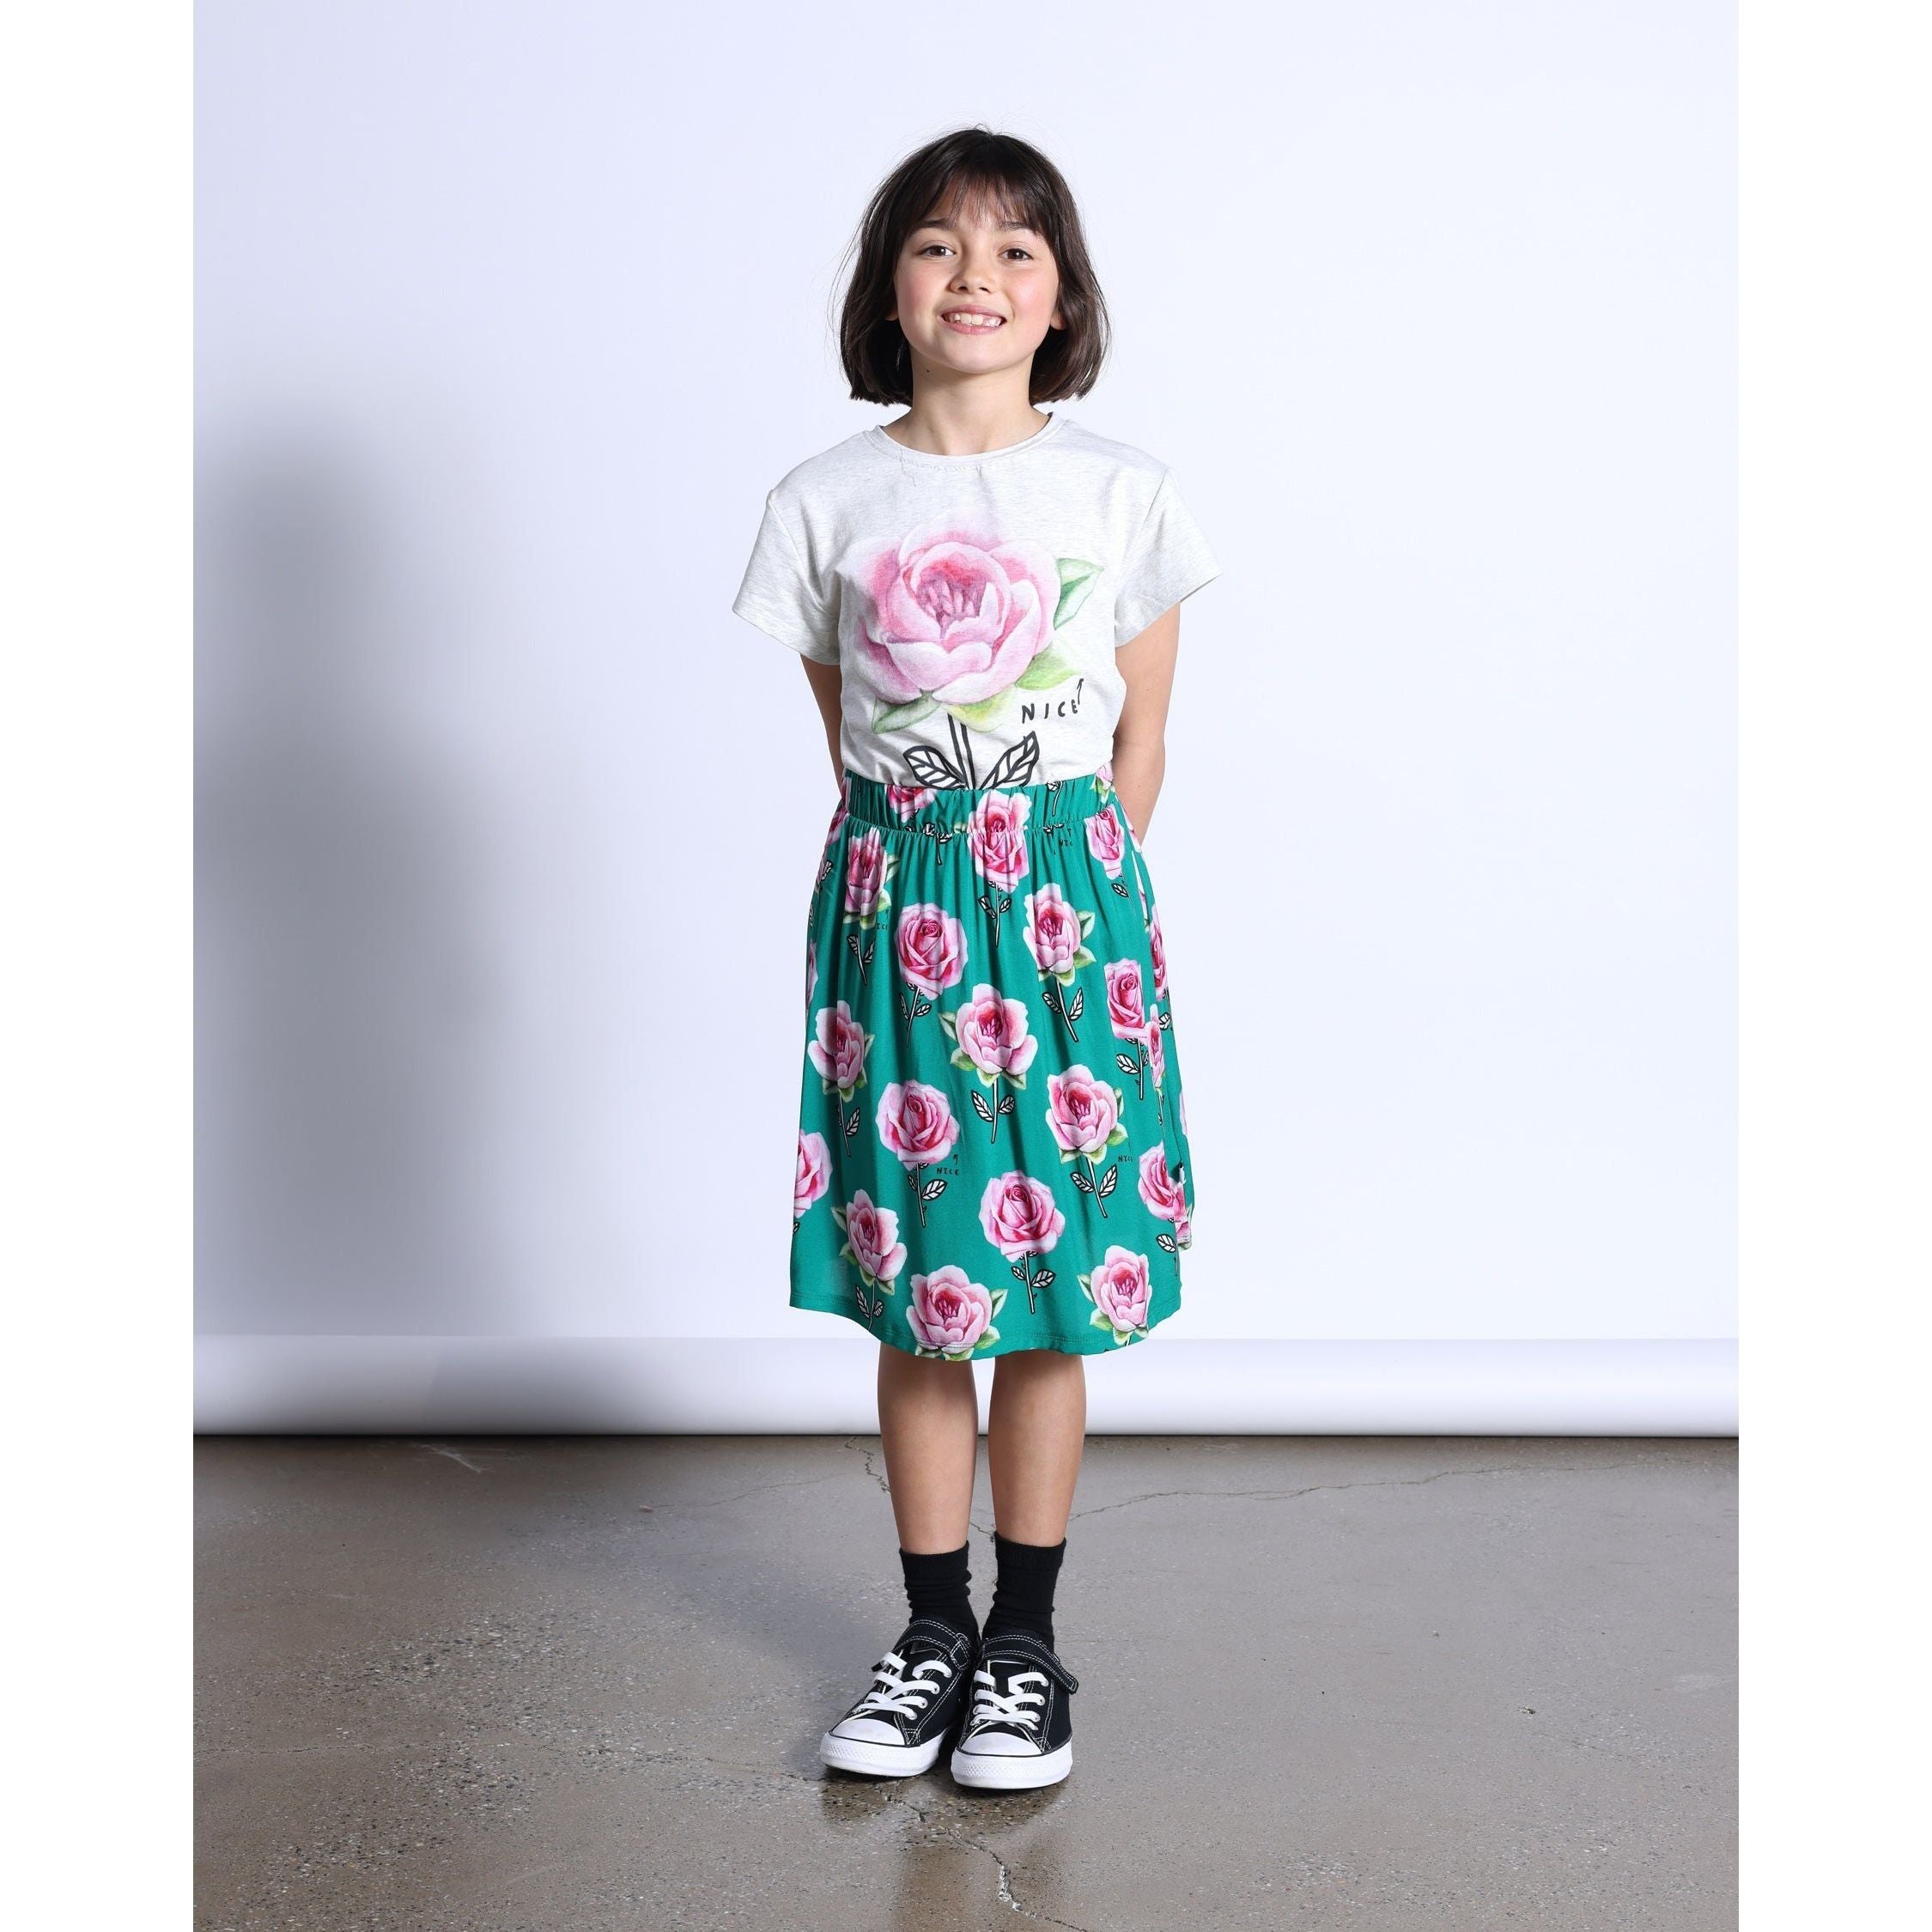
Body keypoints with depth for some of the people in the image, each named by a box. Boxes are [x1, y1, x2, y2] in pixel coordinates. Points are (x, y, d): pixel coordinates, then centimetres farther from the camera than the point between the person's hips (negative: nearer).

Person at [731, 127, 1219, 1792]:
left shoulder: (1122, 492, 0)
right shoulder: (827, 503, 1)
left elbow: (1141, 739, 5)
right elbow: (846, 736, 8)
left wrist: (1074, 899, 0)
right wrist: (928, 884, 2)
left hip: (1069, 891, -1)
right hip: (897, 898, 1)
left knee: (1049, 1297, 4)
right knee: (915, 1296, 7)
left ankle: (1026, 1640, 19)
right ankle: (933, 1627, 23)